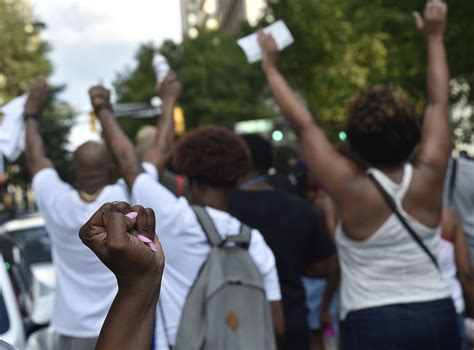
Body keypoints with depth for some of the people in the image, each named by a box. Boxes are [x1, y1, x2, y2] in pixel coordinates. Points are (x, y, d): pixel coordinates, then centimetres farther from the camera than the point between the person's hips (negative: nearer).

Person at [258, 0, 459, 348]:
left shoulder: (352, 190, -13)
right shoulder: (427, 179, -6)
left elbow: (304, 125, -5)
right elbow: (439, 104, 7)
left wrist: (272, 69, 6)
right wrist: (435, 38, 17)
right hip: (437, 317, 3)